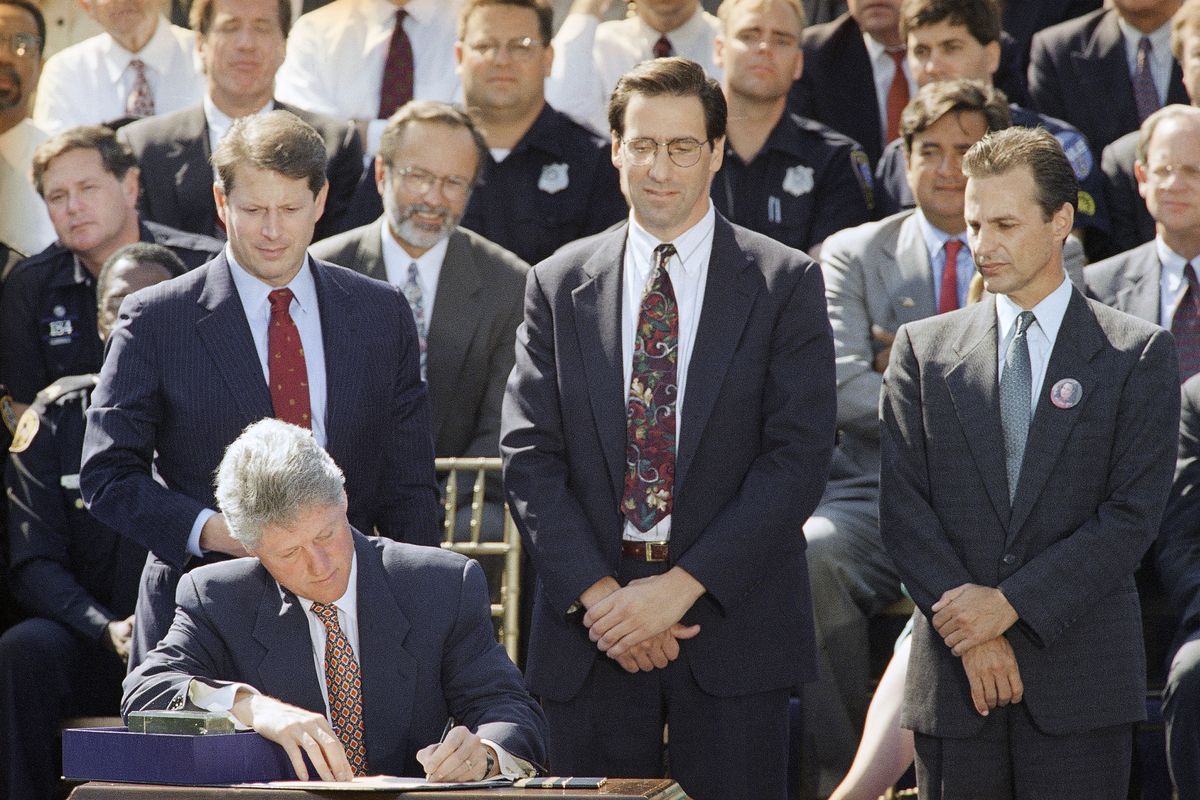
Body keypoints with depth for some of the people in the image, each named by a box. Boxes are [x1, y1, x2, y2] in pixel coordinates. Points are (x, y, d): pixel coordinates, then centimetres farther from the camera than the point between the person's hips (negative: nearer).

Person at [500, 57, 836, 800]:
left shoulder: (786, 283, 2)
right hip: (589, 621, 2)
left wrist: (683, 586, -14)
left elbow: (799, 456, -6)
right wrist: (596, 593, -10)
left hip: (732, 615, -2)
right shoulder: (560, 285, 9)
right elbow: (529, 456, 4)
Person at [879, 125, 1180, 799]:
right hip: (954, 675, 2)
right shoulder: (924, 350, 9)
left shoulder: (1139, 354, 3)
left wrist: (1010, 602, -12)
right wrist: (971, 633, -10)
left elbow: (1133, 515, -5)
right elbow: (903, 507, 2)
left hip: (1082, 678, -2)